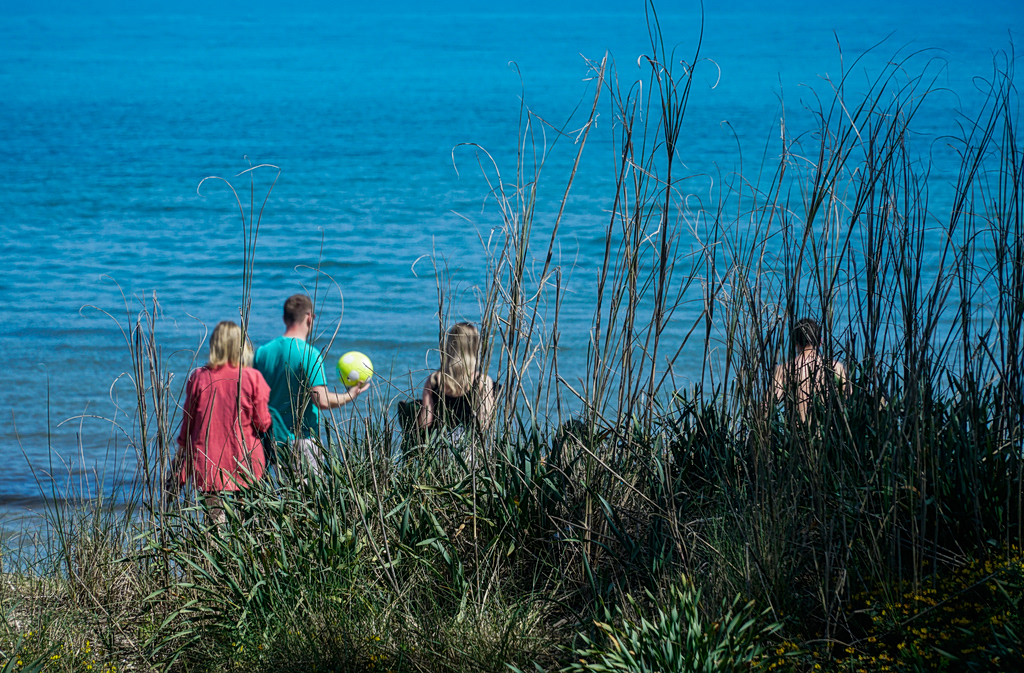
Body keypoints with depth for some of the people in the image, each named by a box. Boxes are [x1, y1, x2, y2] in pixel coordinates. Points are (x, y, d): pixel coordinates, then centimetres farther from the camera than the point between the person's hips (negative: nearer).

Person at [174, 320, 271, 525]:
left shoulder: (198, 377, 0)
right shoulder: (252, 378, -6)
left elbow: (188, 422, 6)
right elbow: (263, 423, -4)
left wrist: (180, 456, 17)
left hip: (208, 465, 1)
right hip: (243, 463, -1)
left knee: (216, 521, 2)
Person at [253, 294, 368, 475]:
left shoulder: (262, 352, 5)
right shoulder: (309, 354, -13)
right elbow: (322, 401, -19)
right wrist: (349, 396, -2)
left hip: (271, 439, 6)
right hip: (302, 438, -6)